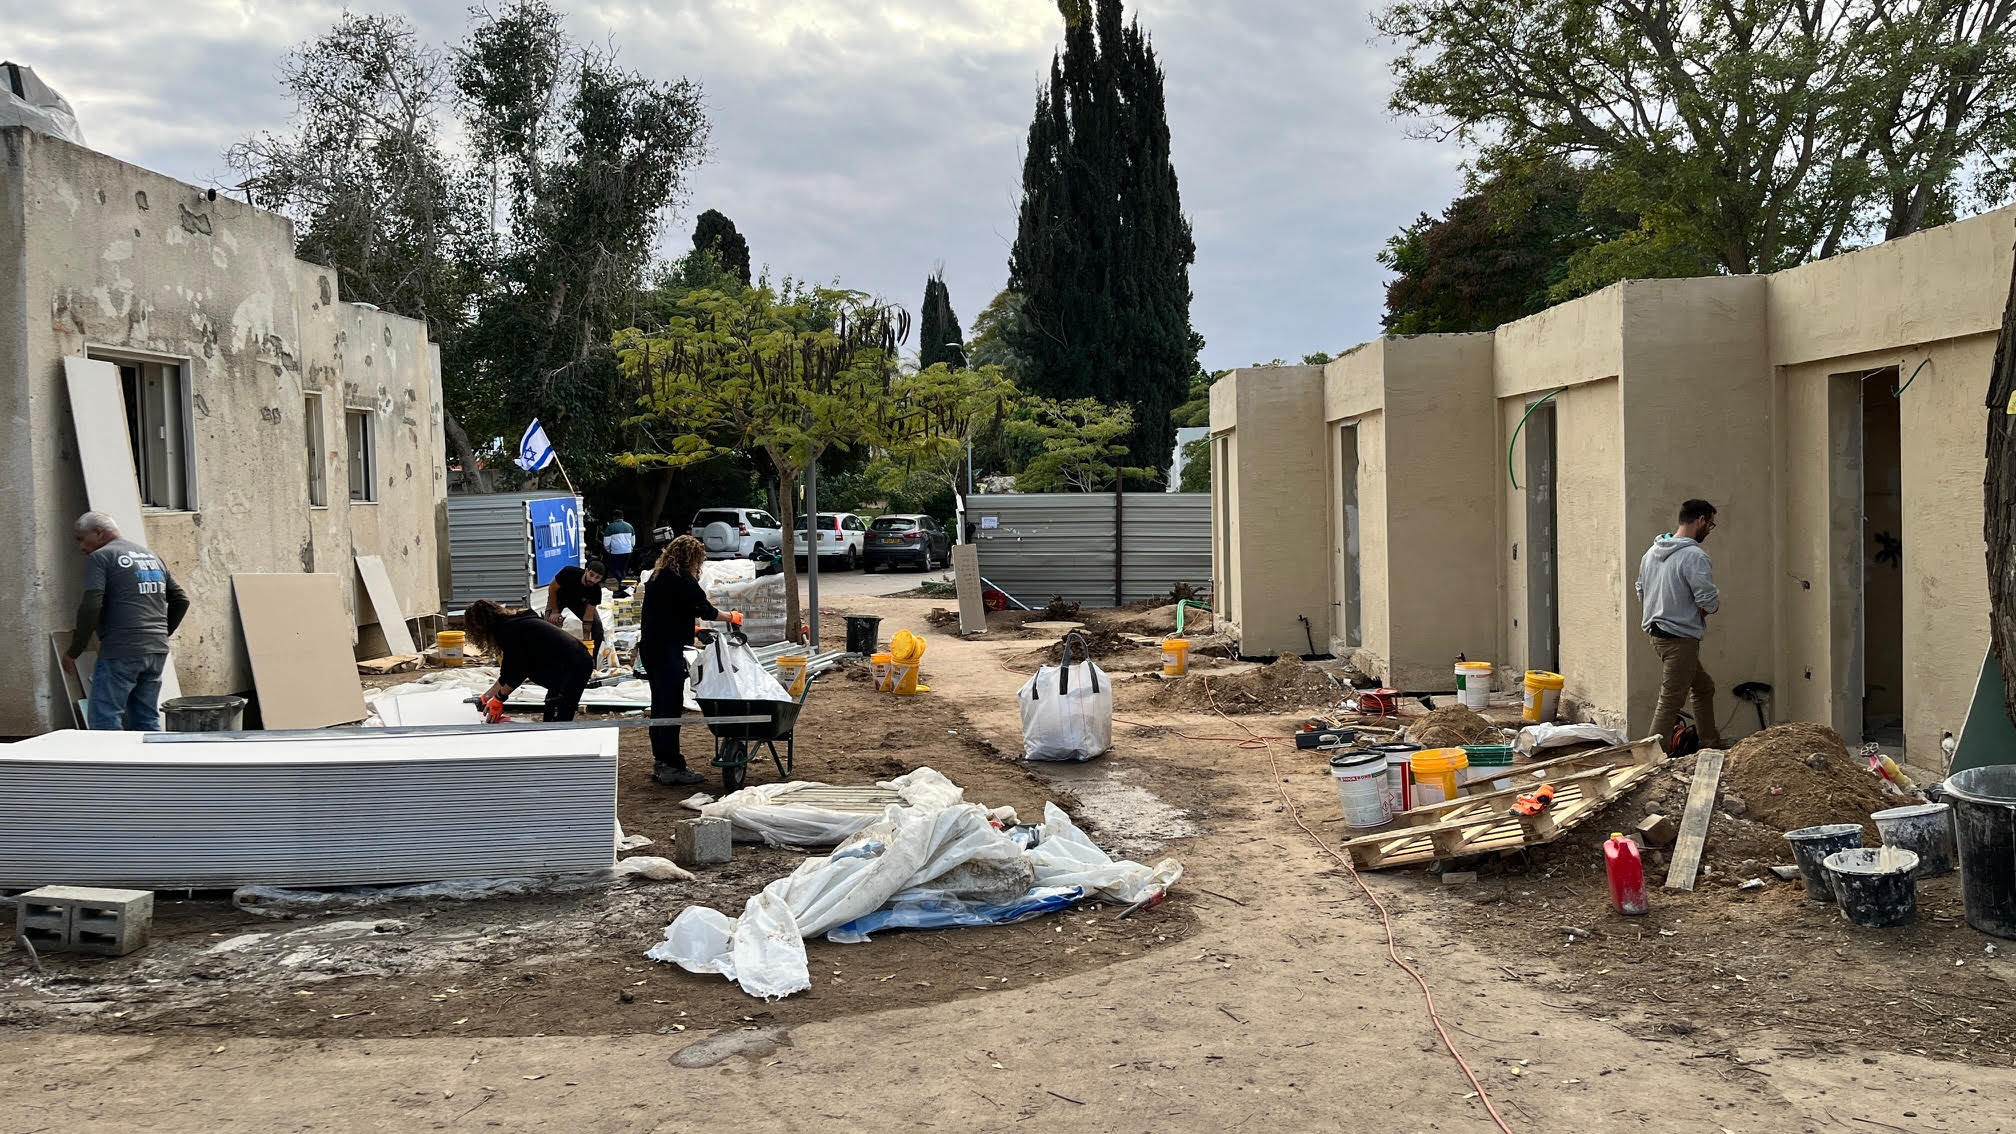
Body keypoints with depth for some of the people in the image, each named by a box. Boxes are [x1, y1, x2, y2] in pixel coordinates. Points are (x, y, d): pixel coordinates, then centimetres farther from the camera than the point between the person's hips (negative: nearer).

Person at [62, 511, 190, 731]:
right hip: (157, 651, 7)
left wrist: (74, 652, -6)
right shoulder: (152, 556, 20)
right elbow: (181, 601, 22)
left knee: (104, 720, -4)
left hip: (121, 653, -7)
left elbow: (90, 607, -13)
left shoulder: (100, 558, -3)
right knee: (147, 720, 11)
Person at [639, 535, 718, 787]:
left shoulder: (657, 576, 16)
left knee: (660, 705, 15)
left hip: (649, 646, 9)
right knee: (671, 707, -7)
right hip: (668, 650, -9)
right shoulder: (682, 579, -12)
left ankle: (660, 762, 20)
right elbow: (704, 609, -11)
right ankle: (671, 767, -6)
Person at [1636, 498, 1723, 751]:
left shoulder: (1652, 552, 9)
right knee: (1670, 701, -6)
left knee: (1704, 687, 23)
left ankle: (1711, 746, 32)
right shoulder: (1694, 556, -18)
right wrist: (1713, 605, 0)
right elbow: (1709, 601, -22)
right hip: (1680, 639, -10)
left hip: (1657, 633, 10)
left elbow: (1641, 591, 19)